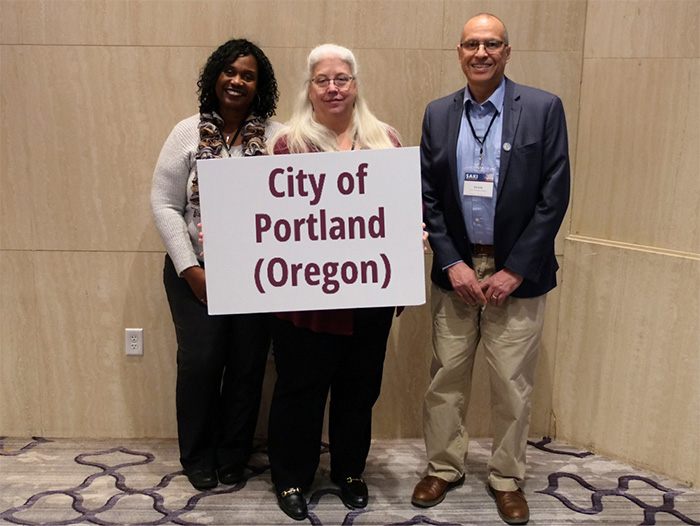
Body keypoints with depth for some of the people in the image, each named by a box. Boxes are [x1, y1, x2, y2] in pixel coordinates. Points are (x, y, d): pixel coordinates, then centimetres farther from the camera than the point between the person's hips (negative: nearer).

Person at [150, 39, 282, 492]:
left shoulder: (277, 137, 1)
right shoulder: (189, 132, 2)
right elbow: (165, 204, 1)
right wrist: (189, 269, -6)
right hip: (196, 270, 0)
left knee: (248, 365, 5)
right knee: (199, 361, -2)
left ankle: (233, 459, 27)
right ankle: (198, 459, 23)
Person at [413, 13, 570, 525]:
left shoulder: (544, 109, -3)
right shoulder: (438, 114, 5)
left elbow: (554, 196, -7)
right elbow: (428, 196, 4)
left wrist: (514, 271, -11)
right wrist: (451, 263, -7)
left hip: (517, 274, -2)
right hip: (456, 268, 2)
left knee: (513, 386, 8)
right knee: (446, 378, 11)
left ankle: (508, 478, 28)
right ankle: (444, 467, 31)